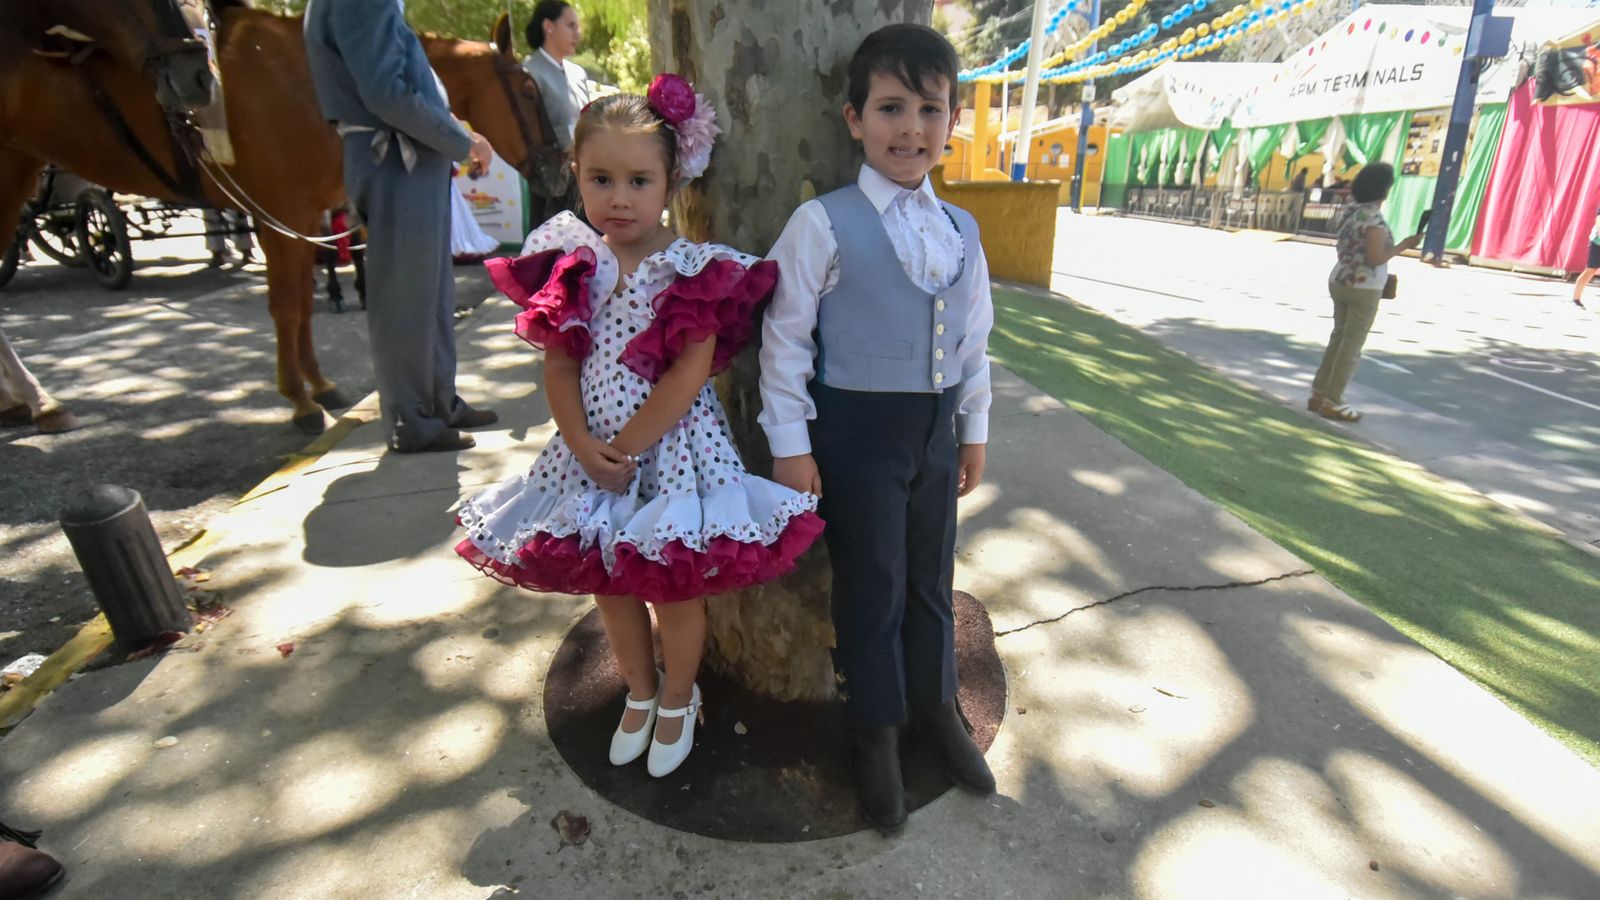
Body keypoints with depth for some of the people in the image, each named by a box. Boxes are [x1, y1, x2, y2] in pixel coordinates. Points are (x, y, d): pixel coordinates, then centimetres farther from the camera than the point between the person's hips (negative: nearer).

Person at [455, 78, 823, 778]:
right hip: (592, 452, 5)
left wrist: (627, 448, -17)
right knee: (609, 585, 18)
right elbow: (559, 365, 0)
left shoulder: (695, 269, -11)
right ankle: (639, 692, 44)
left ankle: (677, 700, 36)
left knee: (673, 586, 8)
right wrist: (583, 446, -13)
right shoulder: (572, 267, 2)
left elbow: (690, 372, -17)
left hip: (673, 447, -4)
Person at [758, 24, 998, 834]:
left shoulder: (961, 231, 5)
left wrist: (974, 428, 13)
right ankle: (875, 730, 34)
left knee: (930, 577, 19)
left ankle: (934, 704, 44)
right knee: (871, 585, 9)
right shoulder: (823, 224, -12)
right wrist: (790, 443, -11)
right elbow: (784, 335, -11)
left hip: (936, 428, 5)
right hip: (858, 431, -5)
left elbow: (975, 338, 12)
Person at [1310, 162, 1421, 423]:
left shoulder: (1347, 210, 5)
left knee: (1338, 338, 15)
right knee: (1352, 345, 0)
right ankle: (1332, 403, 5)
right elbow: (1376, 258, -21)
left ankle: (1318, 395, 18)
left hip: (1339, 281, 8)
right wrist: (1405, 245, -11)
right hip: (1363, 289, -8)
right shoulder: (1374, 218, -19)